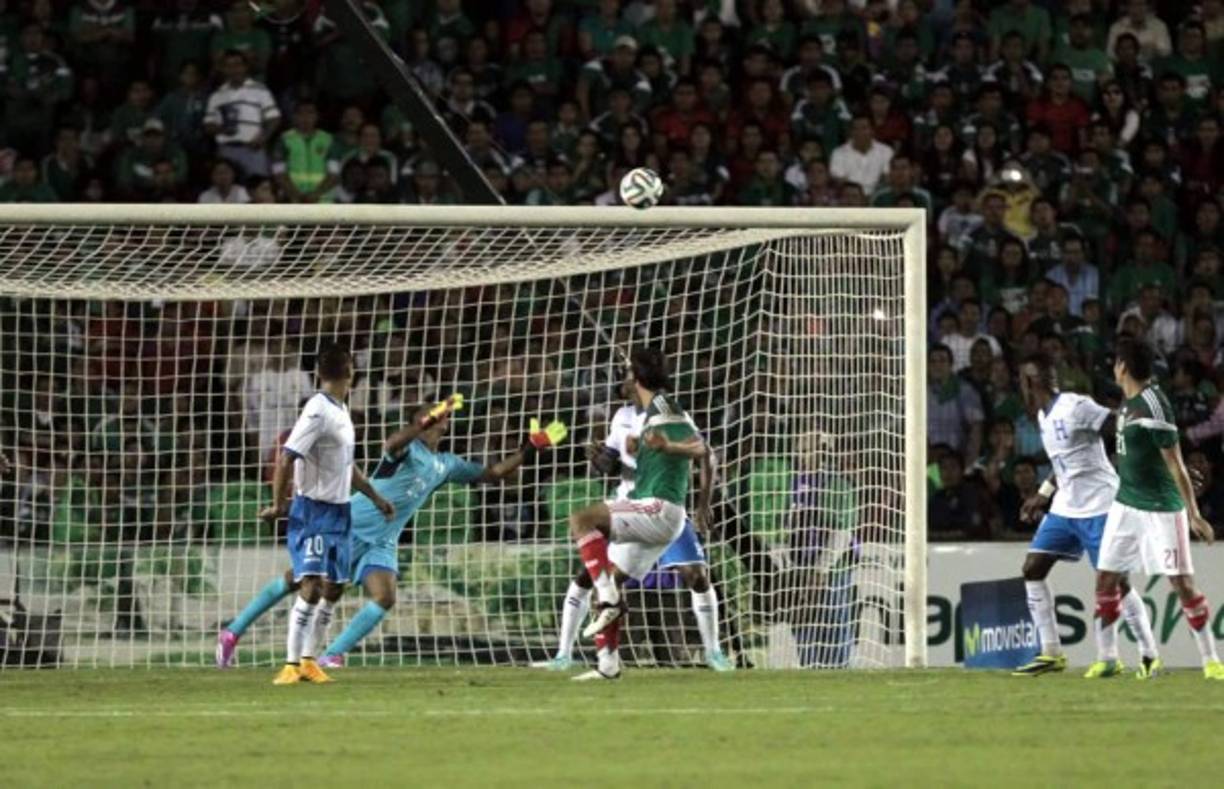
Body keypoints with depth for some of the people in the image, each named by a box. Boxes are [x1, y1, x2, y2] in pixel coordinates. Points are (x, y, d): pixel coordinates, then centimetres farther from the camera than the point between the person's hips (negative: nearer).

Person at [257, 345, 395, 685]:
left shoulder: (340, 411, 13)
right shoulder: (318, 412, -16)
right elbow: (287, 458, -21)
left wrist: (376, 497, 30)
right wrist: (279, 504, -21)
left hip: (339, 512, 9)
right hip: (313, 512, -9)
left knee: (333, 589, 10)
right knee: (311, 586, -15)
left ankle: (308, 660, 18)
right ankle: (292, 665, -15)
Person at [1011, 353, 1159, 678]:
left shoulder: (1075, 407, -16)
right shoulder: (1044, 416, 12)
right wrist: (1042, 496, 29)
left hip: (1097, 506, -9)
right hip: (1064, 507, 9)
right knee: (1032, 569, 3)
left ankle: (1150, 656, 0)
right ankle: (1051, 654, 8)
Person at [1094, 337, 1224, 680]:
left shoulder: (1154, 406, -20)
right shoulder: (1129, 401, 6)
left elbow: (1175, 464, -20)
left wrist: (1193, 513, -20)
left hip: (1160, 507, -9)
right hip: (1126, 504, 9)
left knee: (1182, 583, -7)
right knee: (1106, 579, 8)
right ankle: (1108, 657, 19)